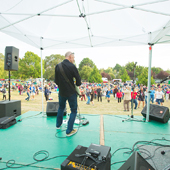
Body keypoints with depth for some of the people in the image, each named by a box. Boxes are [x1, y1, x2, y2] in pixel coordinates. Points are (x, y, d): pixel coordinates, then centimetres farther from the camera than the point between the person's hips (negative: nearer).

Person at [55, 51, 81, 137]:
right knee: (74, 111, 10)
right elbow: (78, 82, -13)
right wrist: (77, 85, 8)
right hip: (71, 92, -5)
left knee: (61, 108, 27)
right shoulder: (72, 66, -16)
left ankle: (58, 125, 43)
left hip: (61, 92, 6)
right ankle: (69, 131, 14)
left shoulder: (57, 66, -1)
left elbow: (56, 81, 3)